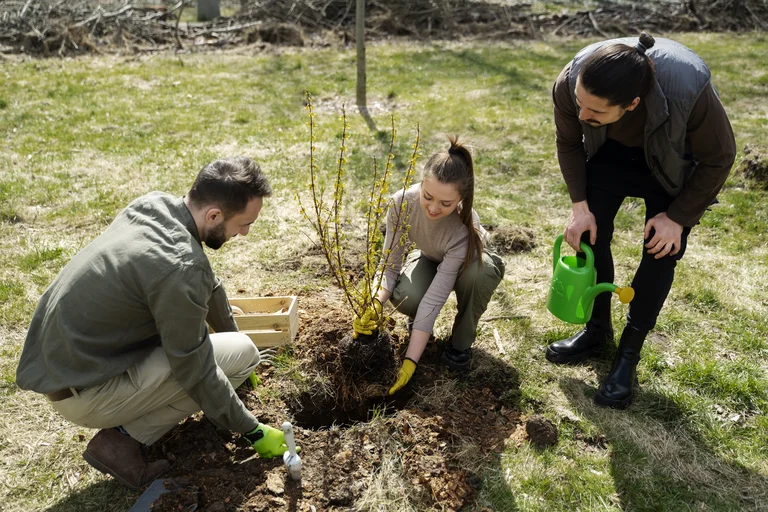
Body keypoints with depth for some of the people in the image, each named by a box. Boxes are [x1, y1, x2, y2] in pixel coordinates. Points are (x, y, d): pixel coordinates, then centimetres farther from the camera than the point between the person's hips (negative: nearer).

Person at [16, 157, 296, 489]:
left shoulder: (154, 205, -3)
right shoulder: (179, 267, -30)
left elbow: (208, 284, 14)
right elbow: (195, 371, -20)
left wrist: (231, 332, 28)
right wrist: (252, 431, -7)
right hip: (83, 393, -8)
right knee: (243, 352, -8)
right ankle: (126, 439, -5)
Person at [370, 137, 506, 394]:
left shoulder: (465, 228, -40)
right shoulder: (402, 202, -32)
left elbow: (434, 298, -39)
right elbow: (390, 265, -23)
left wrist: (410, 362, -39)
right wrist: (375, 304, -42)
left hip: (465, 263, -1)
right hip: (428, 259, 2)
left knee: (482, 272, -39)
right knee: (404, 297, -33)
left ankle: (460, 342, -10)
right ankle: (419, 320, 6)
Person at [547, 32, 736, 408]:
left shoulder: (690, 91, -42)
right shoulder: (570, 83, -34)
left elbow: (718, 159, -21)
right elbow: (569, 144, -11)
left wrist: (679, 217, -20)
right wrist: (580, 205, -17)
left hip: (673, 164, -2)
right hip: (609, 152, 3)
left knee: (661, 250, -8)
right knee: (591, 234, -2)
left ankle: (628, 354, 7)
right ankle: (597, 331, 19)